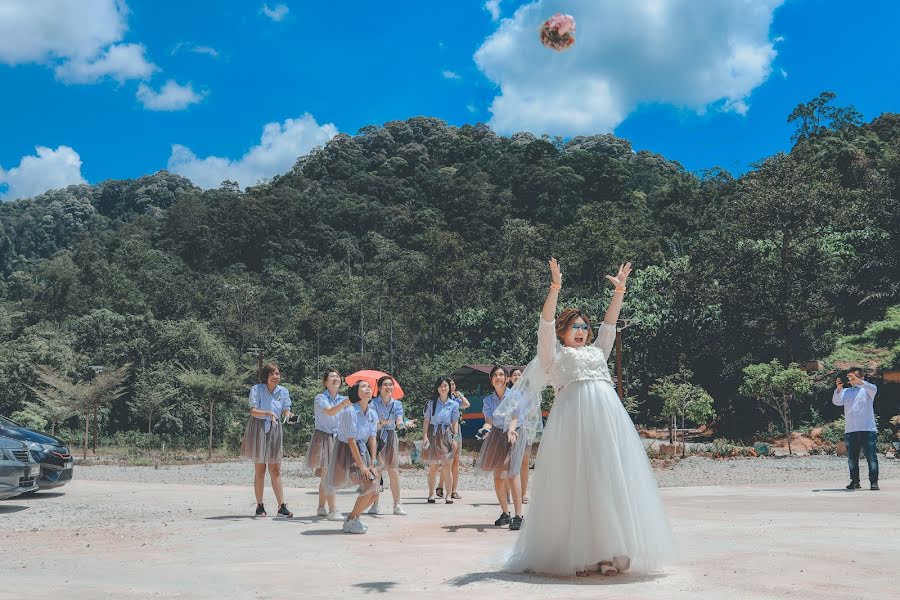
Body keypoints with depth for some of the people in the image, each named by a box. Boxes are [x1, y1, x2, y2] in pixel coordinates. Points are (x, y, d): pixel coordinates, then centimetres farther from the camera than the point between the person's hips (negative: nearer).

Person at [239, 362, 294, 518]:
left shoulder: (283, 391, 3)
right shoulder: (257, 389, -9)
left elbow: (286, 411, -1)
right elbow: (253, 411, -16)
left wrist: (289, 416, -24)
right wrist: (268, 414, -33)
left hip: (274, 429, 3)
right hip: (258, 428, -3)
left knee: (276, 470, 4)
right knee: (260, 471, 3)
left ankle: (281, 506, 3)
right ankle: (260, 506, 11)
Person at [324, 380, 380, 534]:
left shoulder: (373, 414, 4)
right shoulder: (350, 412, -19)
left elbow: (372, 439, 2)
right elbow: (351, 441, -20)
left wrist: (372, 463, -8)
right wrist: (362, 466, -20)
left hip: (363, 452, 8)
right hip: (348, 454, -8)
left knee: (374, 493, 3)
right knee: (369, 486, -20)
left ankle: (352, 518, 22)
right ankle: (351, 521, -3)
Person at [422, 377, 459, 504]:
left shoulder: (453, 404, 7)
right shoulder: (431, 403, 6)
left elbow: (455, 423, 8)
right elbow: (426, 421, 4)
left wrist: (454, 438, -1)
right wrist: (425, 436, -6)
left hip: (446, 435, 0)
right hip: (433, 435, 0)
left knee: (446, 467, -4)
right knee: (433, 467, 1)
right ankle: (431, 494, 8)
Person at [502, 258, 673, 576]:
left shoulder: (596, 351, 30)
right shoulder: (554, 355, 16)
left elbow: (610, 322, 28)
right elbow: (546, 323, 4)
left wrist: (620, 290, 21)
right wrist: (555, 288, -5)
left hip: (609, 415, 5)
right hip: (573, 417, -5)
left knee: (609, 481, -3)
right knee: (575, 483, -8)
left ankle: (609, 552, -3)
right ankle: (575, 555, -5)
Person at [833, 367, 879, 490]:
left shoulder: (866, 390, 7)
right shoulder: (845, 391, 16)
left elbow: (873, 389, -16)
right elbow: (836, 401, 0)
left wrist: (858, 381, -29)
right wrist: (839, 388, -17)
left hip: (867, 429, -3)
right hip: (850, 430, 3)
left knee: (871, 457, -5)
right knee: (852, 458, 5)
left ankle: (874, 481, -3)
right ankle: (854, 481, 12)